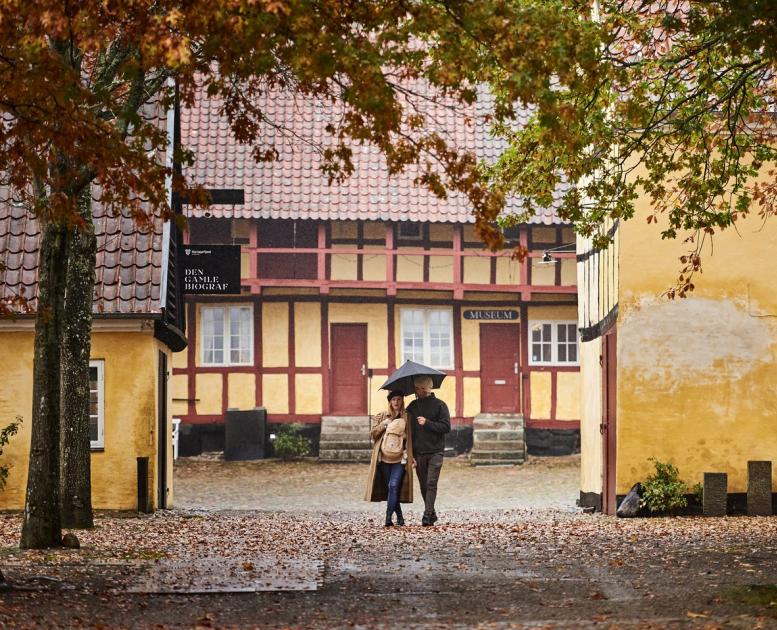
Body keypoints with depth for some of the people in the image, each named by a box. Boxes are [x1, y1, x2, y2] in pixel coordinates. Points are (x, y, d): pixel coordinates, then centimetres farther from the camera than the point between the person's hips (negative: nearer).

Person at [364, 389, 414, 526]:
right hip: (384, 458, 3)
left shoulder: (406, 418, 7)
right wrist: (384, 424, -9)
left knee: (393, 486, -16)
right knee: (390, 487, 7)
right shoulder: (381, 417, 11)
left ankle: (388, 518, -20)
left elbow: (411, 439, 7)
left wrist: (412, 457, -2)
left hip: (400, 458, -2)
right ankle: (399, 517, 19)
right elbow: (373, 434, 5)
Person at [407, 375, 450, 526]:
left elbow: (446, 427, -6)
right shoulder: (412, 407, 10)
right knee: (424, 485, 6)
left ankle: (427, 515, -17)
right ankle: (432, 514, 17)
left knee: (431, 483, -13)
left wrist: (427, 423, -16)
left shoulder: (439, 405, -1)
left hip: (435, 452, -4)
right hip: (418, 453, 4)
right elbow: (408, 431, 11)